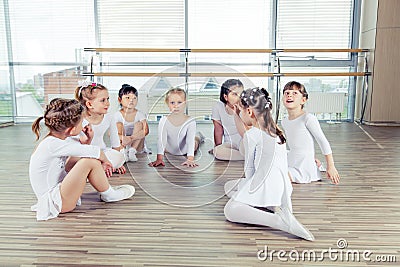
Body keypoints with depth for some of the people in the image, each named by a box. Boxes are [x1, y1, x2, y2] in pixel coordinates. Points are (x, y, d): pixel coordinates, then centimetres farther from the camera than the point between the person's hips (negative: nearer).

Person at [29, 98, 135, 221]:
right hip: (58, 203, -10)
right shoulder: (53, 144, -27)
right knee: (90, 161, -24)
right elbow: (96, 152, -27)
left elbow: (78, 146, 20)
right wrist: (104, 160, -6)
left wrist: (87, 139, -2)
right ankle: (108, 194, 0)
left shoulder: (59, 137, 0)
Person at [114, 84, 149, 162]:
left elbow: (146, 131, -21)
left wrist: (131, 138, -36)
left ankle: (132, 150, -29)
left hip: (137, 144, 0)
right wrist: (123, 138, -38)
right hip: (122, 144, 0)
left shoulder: (140, 114, -6)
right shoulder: (117, 115, -5)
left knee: (139, 124, -21)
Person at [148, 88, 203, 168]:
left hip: (185, 151, -2)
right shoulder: (164, 121, -27)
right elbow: (161, 140, -32)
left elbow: (190, 141, -35)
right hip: (170, 151, 2)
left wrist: (190, 159, -48)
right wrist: (159, 159, -44)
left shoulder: (190, 121, -30)